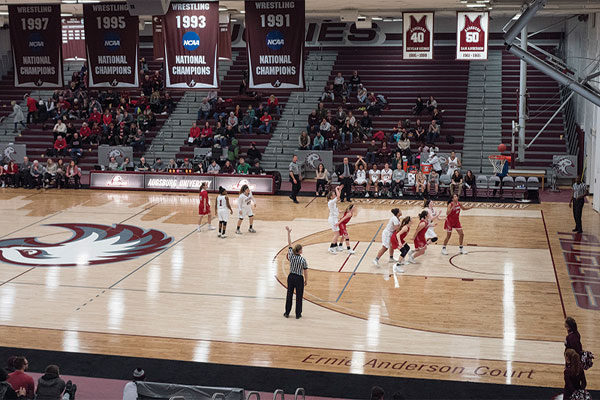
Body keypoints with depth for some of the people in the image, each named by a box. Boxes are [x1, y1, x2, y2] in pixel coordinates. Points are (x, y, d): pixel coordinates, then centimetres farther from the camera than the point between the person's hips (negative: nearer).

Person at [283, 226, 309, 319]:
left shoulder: (291, 255, -9)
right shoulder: (303, 260, -18)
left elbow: (289, 243, -1)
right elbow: (305, 272, -11)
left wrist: (289, 232, 4)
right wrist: (306, 280, 4)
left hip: (291, 277, 4)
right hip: (299, 278, -4)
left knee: (289, 295, 15)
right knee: (299, 297, 8)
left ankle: (287, 313, 22)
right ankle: (298, 314, 15)